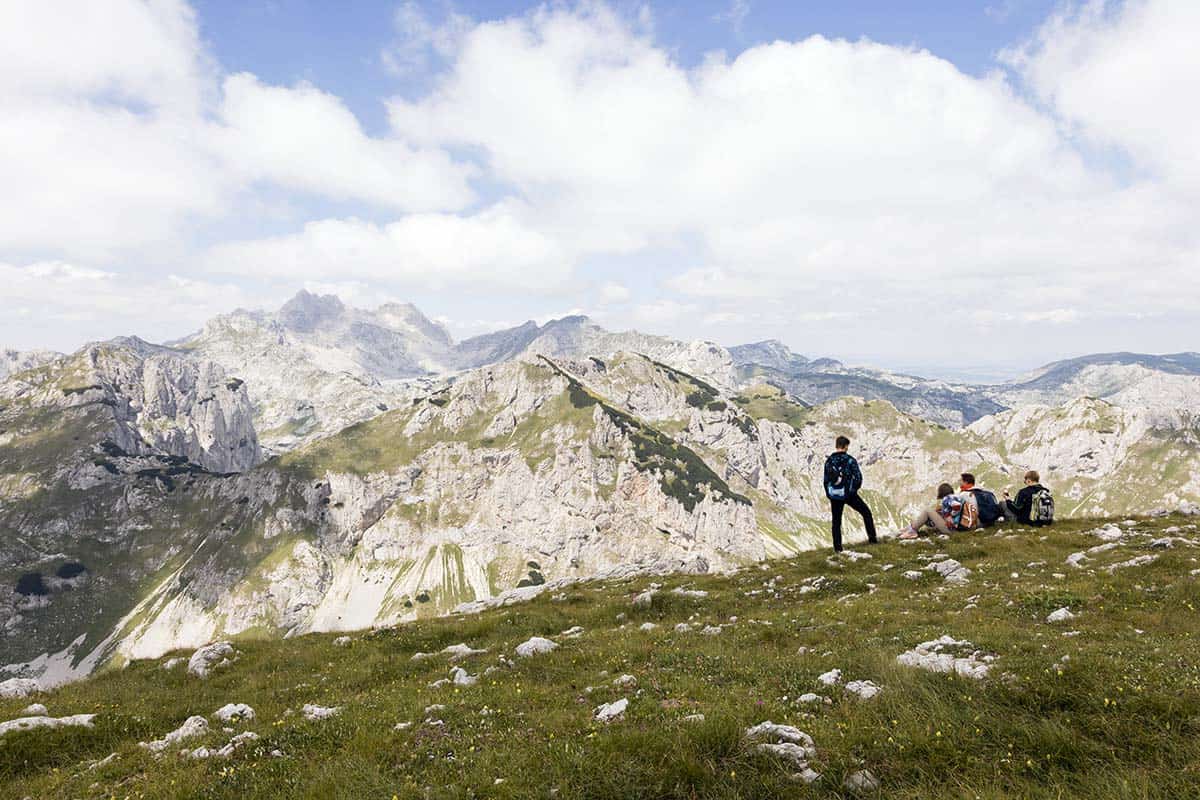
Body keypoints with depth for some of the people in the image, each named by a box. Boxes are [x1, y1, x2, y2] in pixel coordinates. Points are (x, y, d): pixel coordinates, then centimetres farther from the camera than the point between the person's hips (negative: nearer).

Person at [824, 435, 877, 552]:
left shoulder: (828, 461, 2)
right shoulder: (850, 460, -9)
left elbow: (826, 481, 6)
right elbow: (858, 477, -11)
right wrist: (854, 489, 8)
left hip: (834, 496, 3)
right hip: (849, 494, -3)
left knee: (836, 522, 12)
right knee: (867, 513, 18)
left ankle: (837, 548, 9)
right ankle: (872, 538, 16)